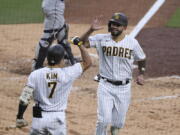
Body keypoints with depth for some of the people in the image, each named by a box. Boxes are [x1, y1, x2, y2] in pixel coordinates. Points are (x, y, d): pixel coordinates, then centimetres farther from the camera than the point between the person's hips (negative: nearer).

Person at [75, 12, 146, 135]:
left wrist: (141, 74, -1)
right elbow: (82, 43, -14)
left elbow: (142, 59, 14)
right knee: (104, 120, -12)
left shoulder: (132, 42, -1)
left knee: (118, 123, 10)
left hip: (124, 88, 2)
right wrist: (91, 30, -29)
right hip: (106, 86, -1)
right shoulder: (102, 39, -4)